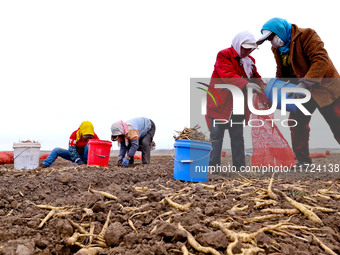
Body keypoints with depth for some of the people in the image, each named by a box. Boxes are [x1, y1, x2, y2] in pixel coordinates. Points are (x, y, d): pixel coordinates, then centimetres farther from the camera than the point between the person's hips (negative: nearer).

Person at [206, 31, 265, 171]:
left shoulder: (249, 60, 16)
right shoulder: (224, 55, -7)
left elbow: (256, 77, 22)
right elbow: (227, 76, -22)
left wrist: (264, 87, 0)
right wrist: (246, 84, -34)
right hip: (220, 104, -6)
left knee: (238, 137, 10)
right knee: (216, 136, -4)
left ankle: (240, 167, 17)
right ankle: (213, 166, 3)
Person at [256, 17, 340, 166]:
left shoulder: (306, 35, -15)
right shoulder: (277, 48, 8)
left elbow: (322, 60, -25)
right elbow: (281, 74, 16)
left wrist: (305, 83, -34)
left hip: (323, 86, -7)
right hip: (301, 91, 7)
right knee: (296, 123, 2)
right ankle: (303, 161, 11)